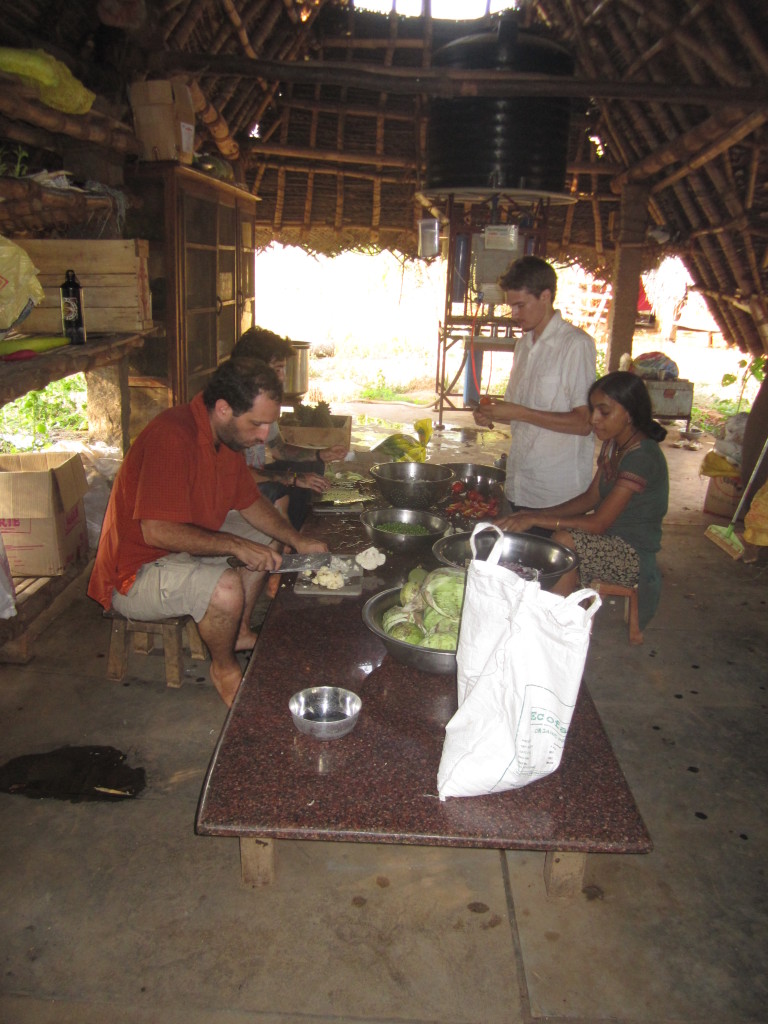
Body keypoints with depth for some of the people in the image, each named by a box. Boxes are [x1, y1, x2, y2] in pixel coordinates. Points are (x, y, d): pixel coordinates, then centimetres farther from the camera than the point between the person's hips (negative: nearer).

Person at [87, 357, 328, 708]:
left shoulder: (225, 434, 1)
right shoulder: (172, 436, -29)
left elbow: (250, 503, 12)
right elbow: (156, 532, -33)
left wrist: (297, 541, -1)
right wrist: (235, 545, -28)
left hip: (185, 547, 10)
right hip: (133, 576, -10)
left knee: (267, 539, 15)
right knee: (225, 586, -33)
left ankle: (239, 632, 22)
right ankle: (224, 667, -3)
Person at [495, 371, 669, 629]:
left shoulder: (641, 457, -22)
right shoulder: (613, 444, 7)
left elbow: (599, 523, -25)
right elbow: (591, 498, 8)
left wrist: (535, 518, -24)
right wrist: (534, 514, -4)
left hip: (634, 554, -8)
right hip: (611, 541, 8)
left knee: (565, 541, -31)